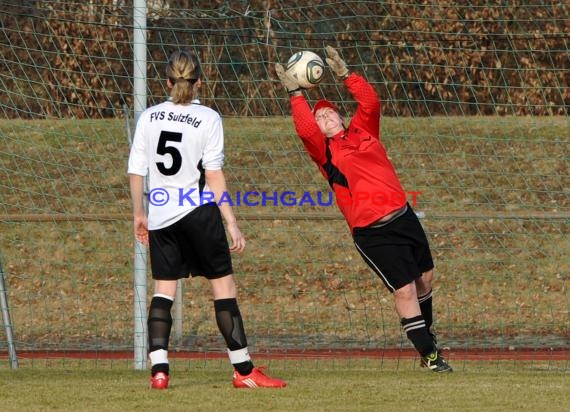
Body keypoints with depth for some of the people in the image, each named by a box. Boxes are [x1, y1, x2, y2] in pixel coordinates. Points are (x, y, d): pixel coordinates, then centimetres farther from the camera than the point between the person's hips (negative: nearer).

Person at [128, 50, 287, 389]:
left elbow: (136, 171, 7)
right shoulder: (208, 119, -6)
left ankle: (159, 370, -5)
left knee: (164, 288, 7)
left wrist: (139, 214, 20)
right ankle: (244, 370, 5)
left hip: (160, 215, 4)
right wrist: (232, 224, -7)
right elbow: (214, 176, -9)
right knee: (224, 285, 4)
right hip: (199, 210, -4)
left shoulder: (149, 117, 5)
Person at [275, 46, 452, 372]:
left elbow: (371, 102, -3)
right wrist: (295, 94, -18)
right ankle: (429, 354, -1)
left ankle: (425, 332, 41)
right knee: (404, 289, -9)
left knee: (425, 277, 18)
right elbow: (305, 129, -18)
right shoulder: (323, 150, -1)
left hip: (403, 216, 5)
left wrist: (345, 74, -7)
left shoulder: (362, 131, 11)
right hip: (372, 232, -5)